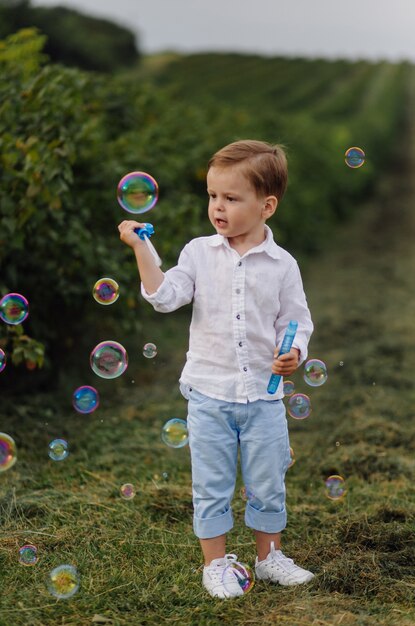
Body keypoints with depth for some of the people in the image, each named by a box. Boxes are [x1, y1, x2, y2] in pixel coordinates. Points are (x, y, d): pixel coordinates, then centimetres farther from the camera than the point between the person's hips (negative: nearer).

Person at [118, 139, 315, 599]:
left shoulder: (281, 264, -3)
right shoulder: (199, 252, -1)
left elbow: (296, 321, 2)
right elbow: (164, 297, -10)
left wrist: (293, 354, -17)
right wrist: (141, 249, -16)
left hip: (263, 394, 0)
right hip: (209, 393, 0)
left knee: (267, 485, 13)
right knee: (211, 487, 10)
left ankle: (269, 557, 33)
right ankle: (215, 563, 25)